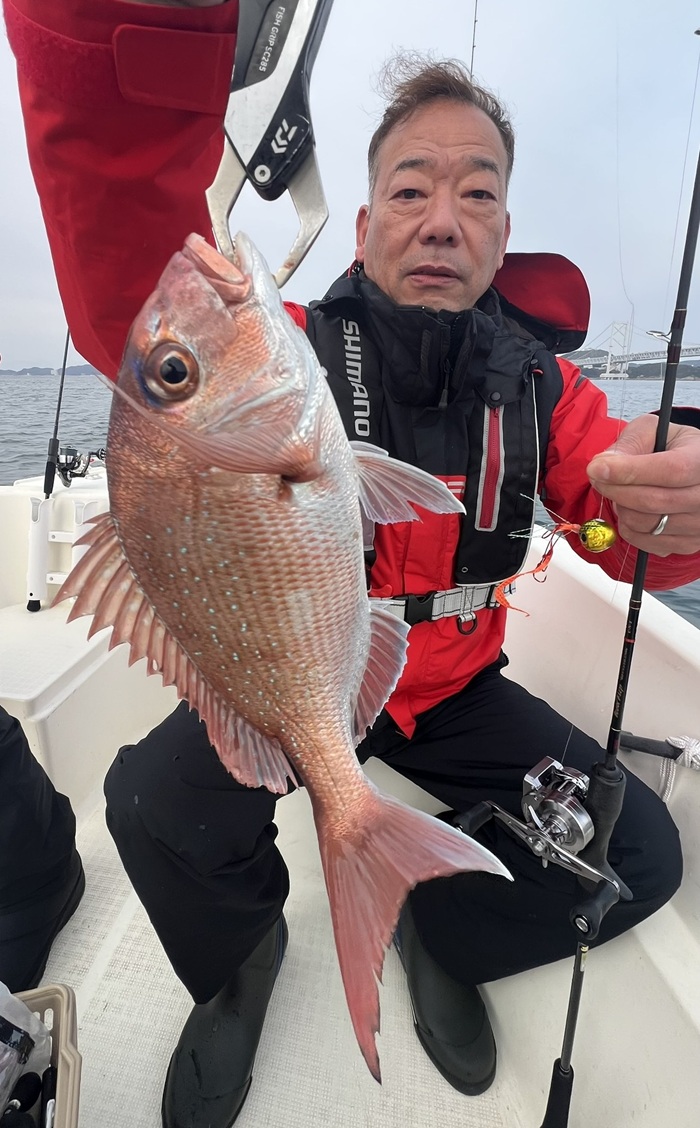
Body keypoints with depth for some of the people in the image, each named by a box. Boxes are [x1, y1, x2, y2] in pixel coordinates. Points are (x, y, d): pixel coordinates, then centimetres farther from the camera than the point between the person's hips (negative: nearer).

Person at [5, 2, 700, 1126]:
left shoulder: (538, 389, -5)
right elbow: (133, 293, -33)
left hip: (454, 690, 3)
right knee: (160, 803, -27)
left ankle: (439, 930, 23)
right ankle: (242, 957, 12)